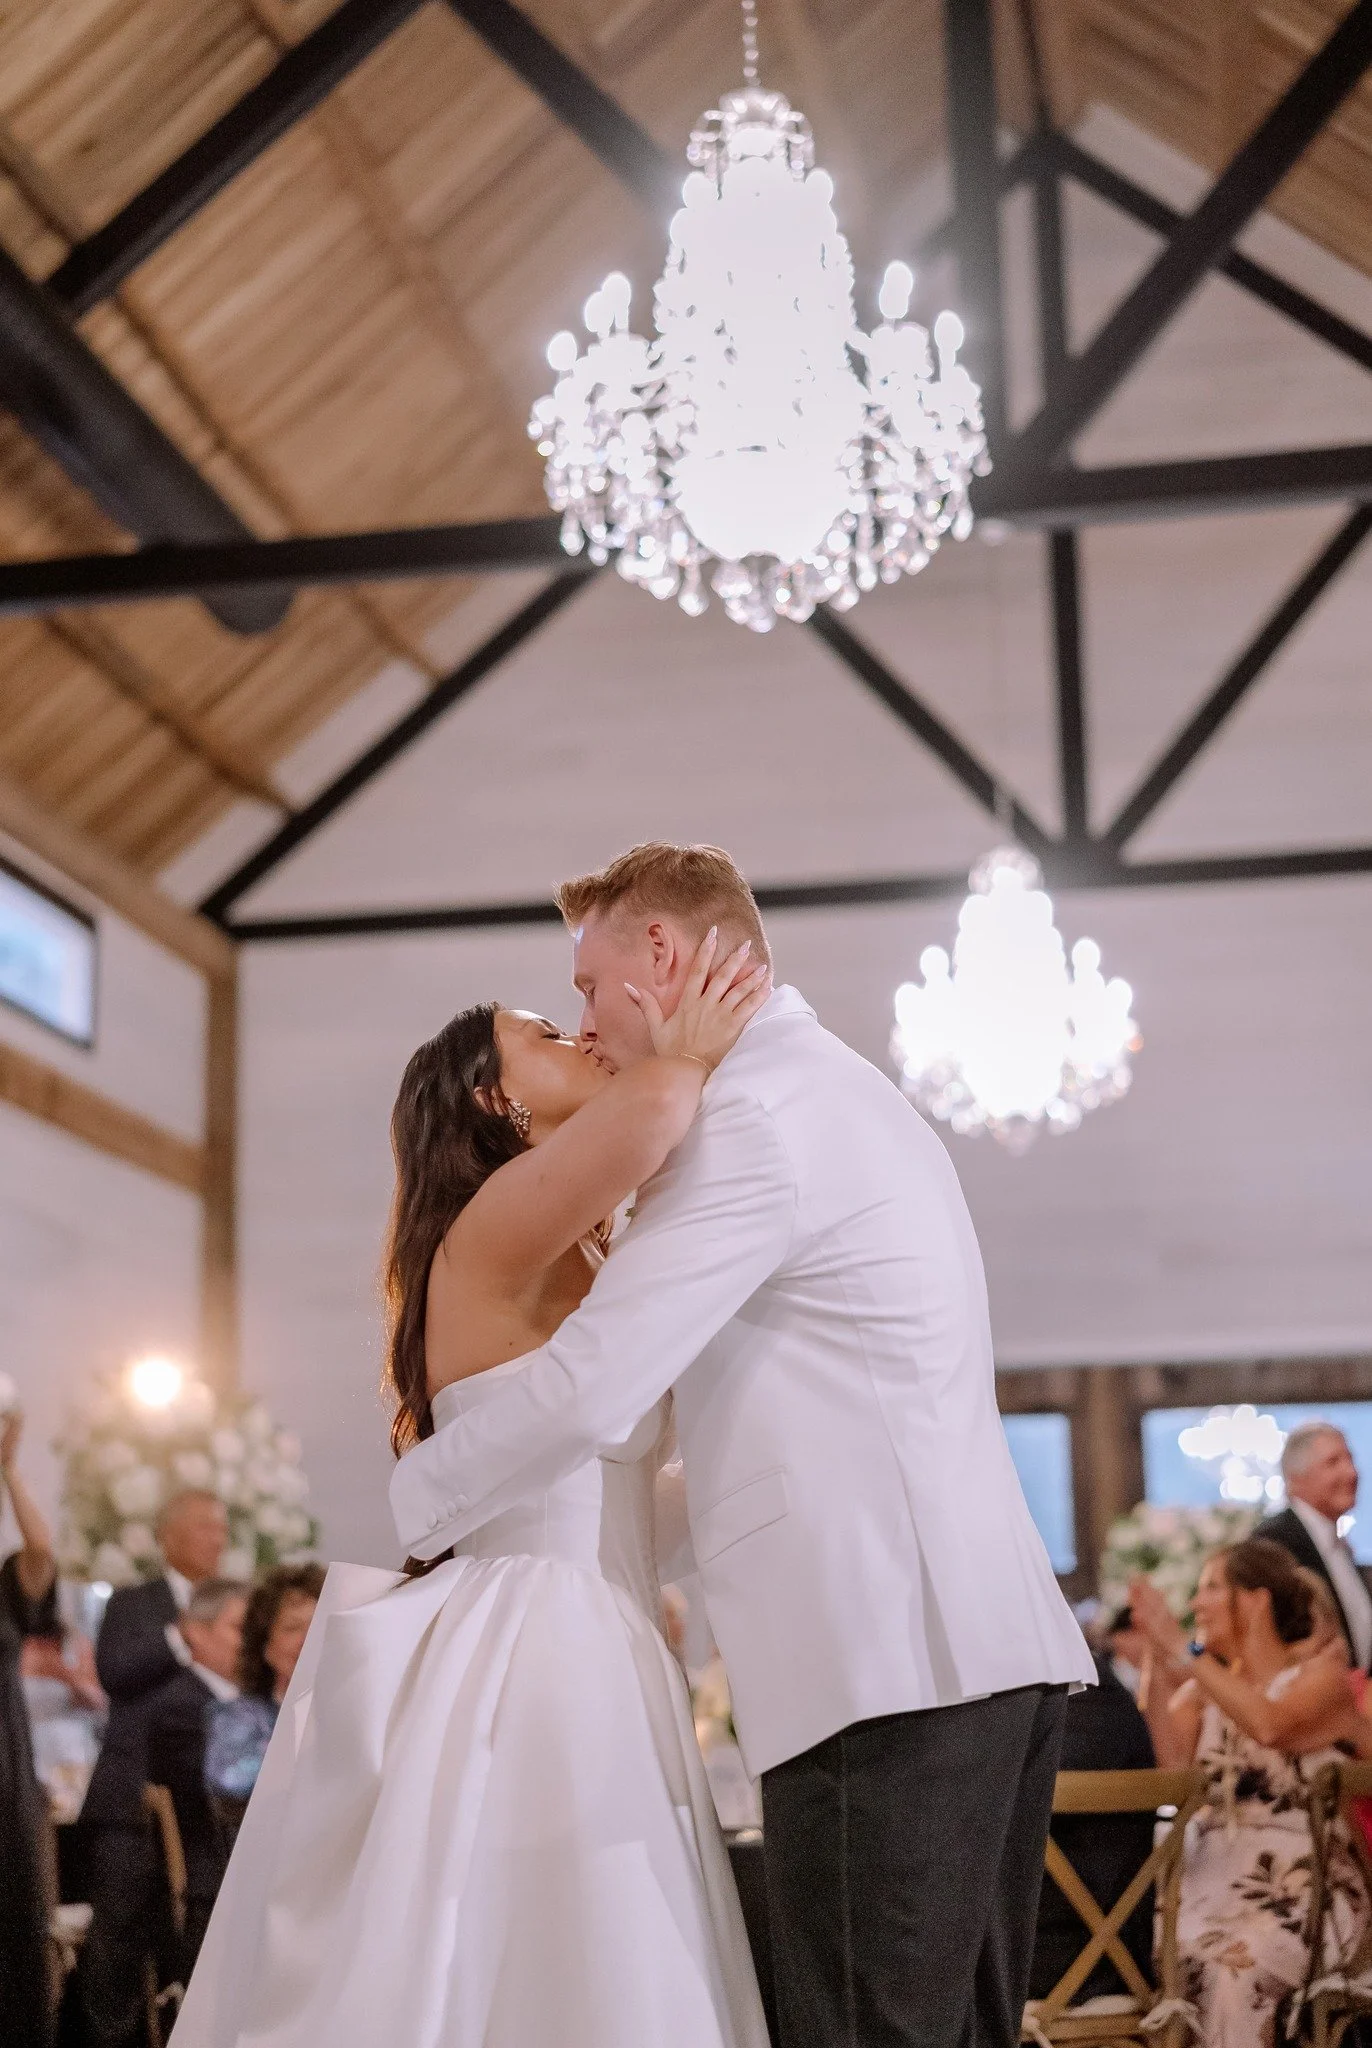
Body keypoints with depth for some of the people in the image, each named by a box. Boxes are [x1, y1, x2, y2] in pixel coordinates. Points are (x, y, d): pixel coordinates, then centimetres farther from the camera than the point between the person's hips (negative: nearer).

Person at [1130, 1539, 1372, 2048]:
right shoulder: (1204, 1688, 17)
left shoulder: (1322, 1675, 2)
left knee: (1231, 1968, -33)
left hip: (1305, 1891, -4)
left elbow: (1269, 1725, -22)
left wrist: (1182, 1650, -21)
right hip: (1214, 1882, 4)